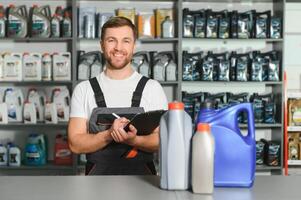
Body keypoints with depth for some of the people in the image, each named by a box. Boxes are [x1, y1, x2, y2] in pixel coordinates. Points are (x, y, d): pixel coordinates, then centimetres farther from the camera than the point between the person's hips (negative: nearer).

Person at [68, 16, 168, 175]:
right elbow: (75, 143, 0)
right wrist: (109, 134, -17)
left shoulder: (152, 88, 4)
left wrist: (133, 140, -20)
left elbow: (162, 140, -1)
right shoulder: (83, 89, 6)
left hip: (143, 180, 0)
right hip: (98, 176, 0)